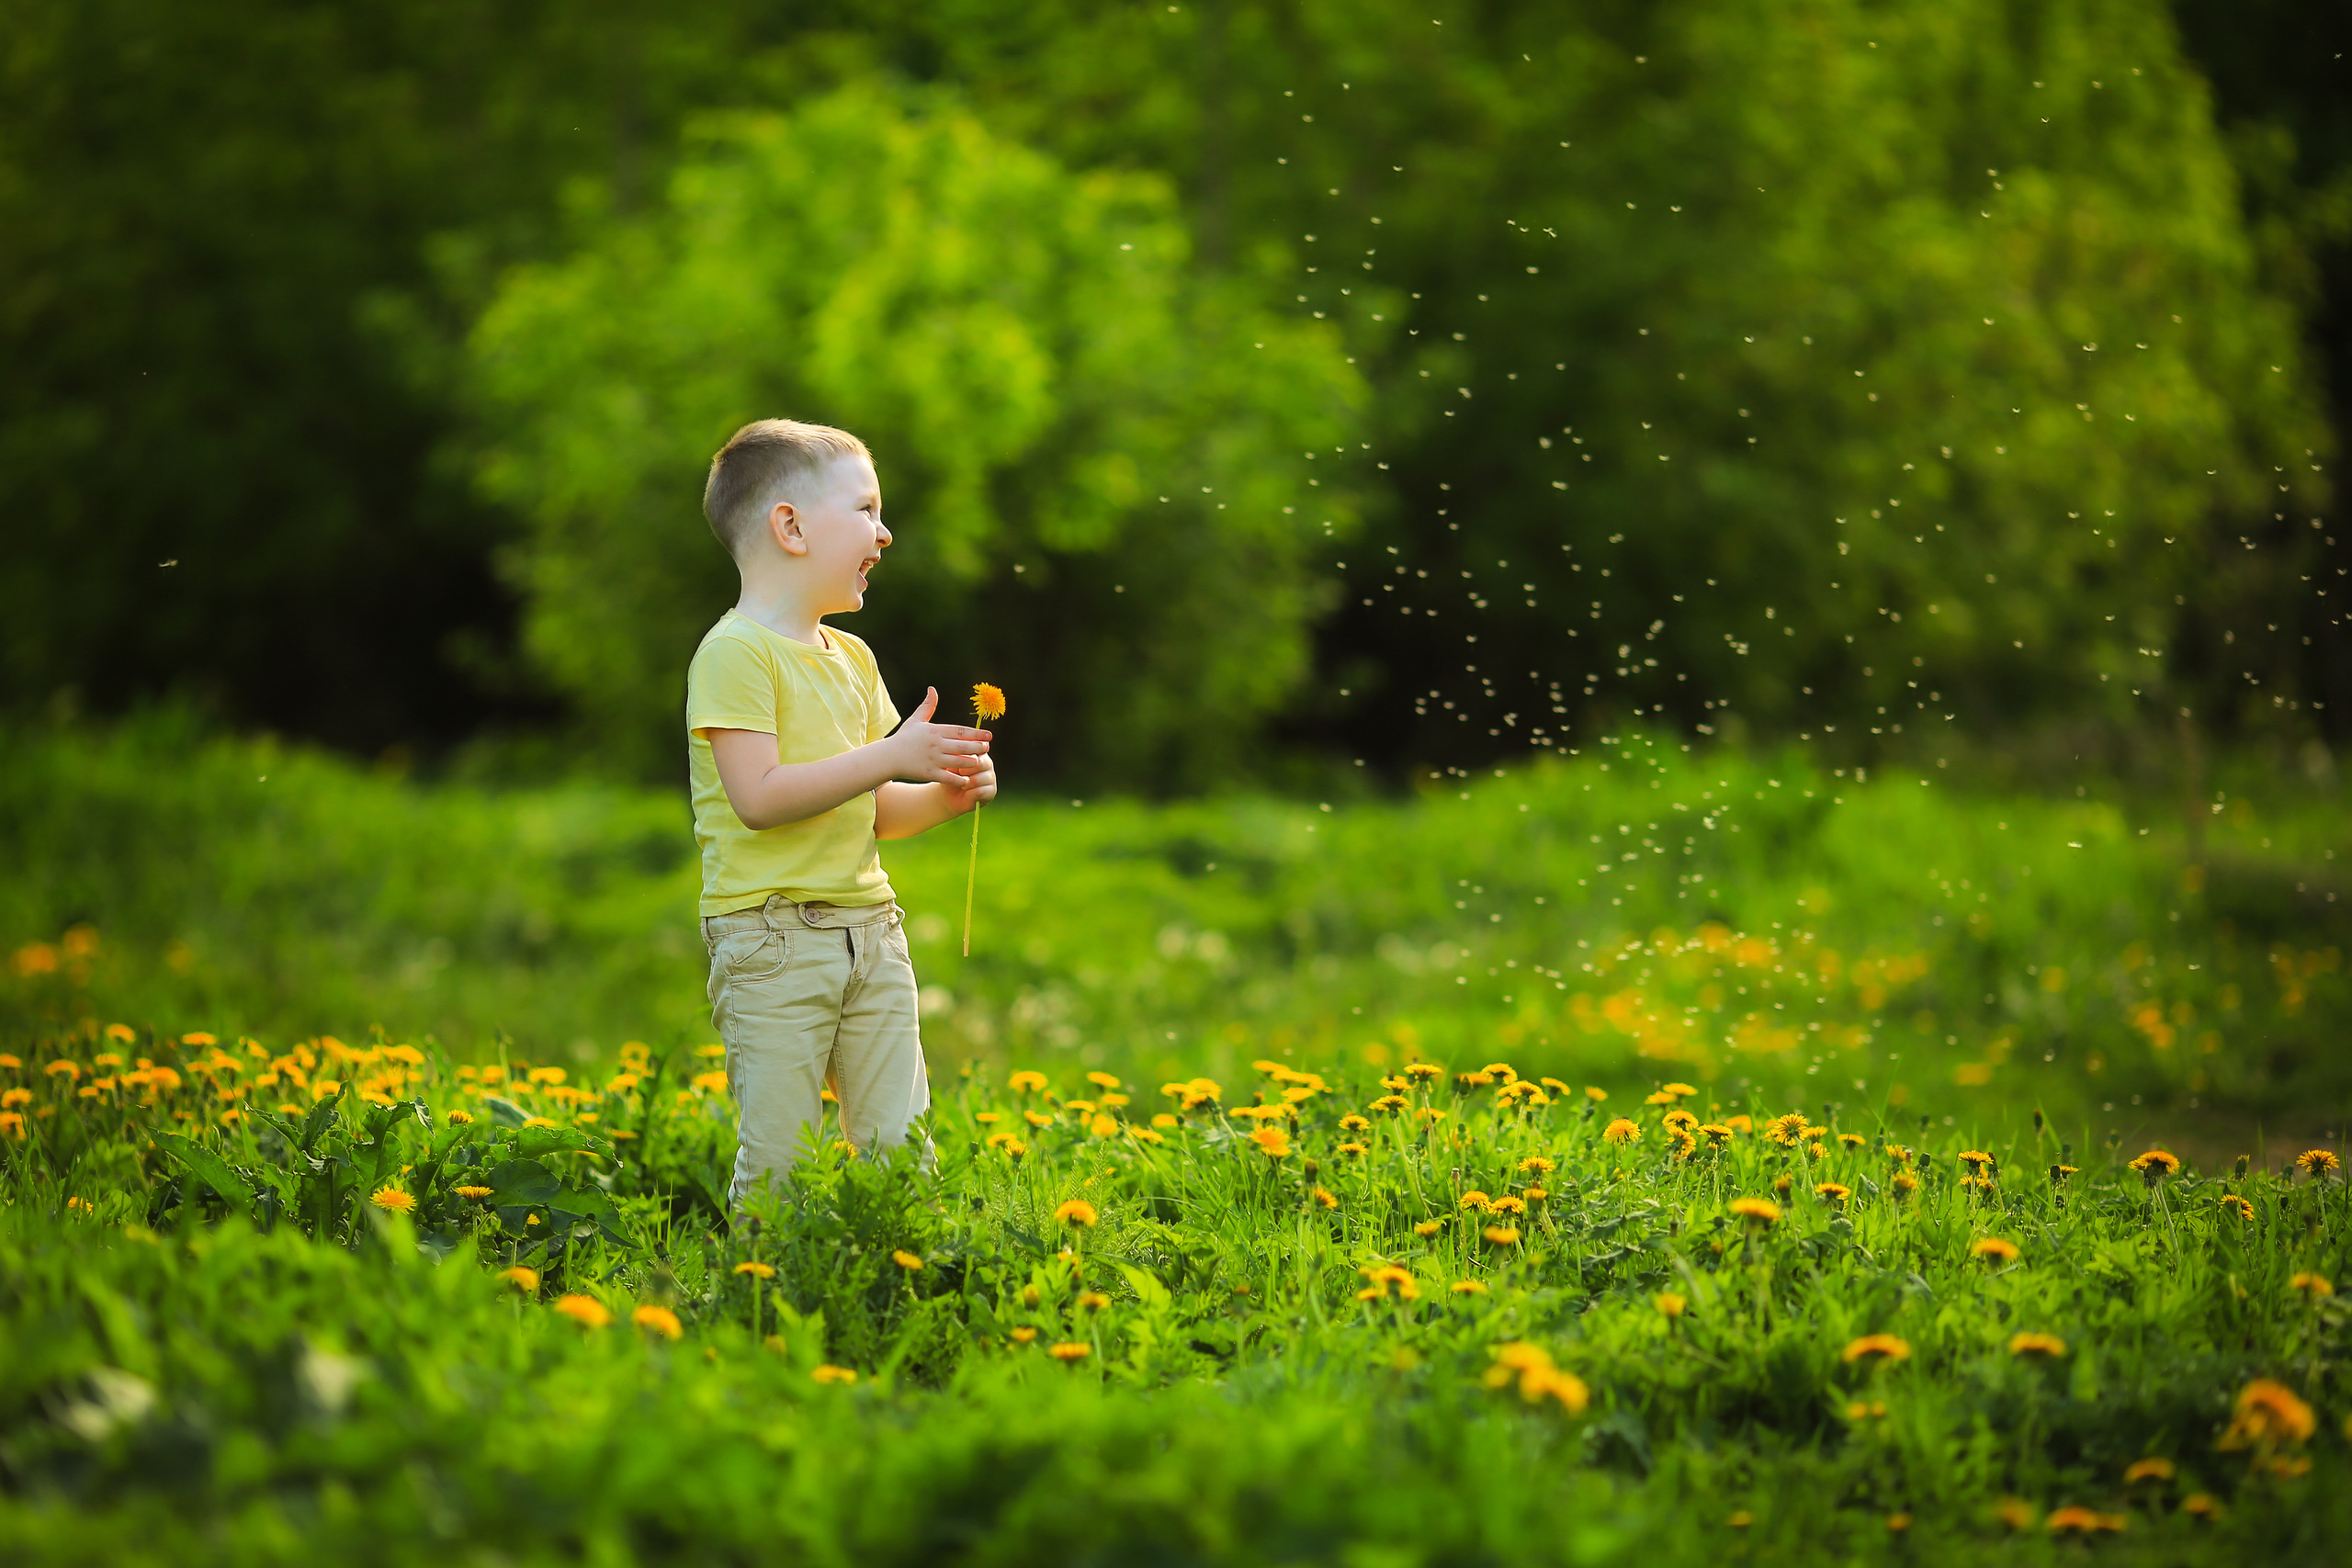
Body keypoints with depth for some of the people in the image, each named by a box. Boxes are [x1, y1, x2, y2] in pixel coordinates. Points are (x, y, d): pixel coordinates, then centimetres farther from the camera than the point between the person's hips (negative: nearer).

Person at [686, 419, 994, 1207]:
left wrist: (943, 795, -1)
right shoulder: (735, 652, -10)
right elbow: (759, 797, -20)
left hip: (870, 928, 7)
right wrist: (891, 756, -20)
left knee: (901, 1147, 6)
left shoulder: (851, 658, 15)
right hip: (773, 935, -7)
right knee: (778, 1158, -6)